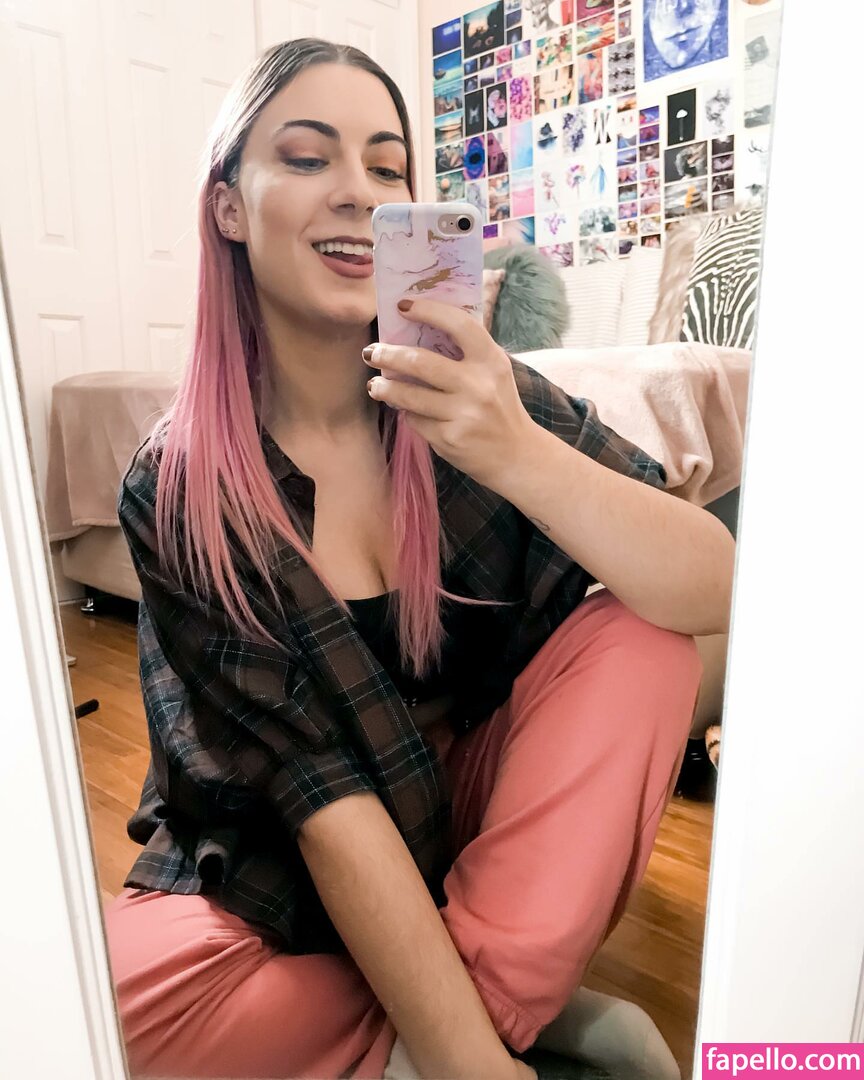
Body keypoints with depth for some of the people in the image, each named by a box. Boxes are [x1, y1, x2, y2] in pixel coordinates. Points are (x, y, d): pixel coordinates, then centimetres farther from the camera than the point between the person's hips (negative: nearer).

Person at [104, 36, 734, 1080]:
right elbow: (324, 792, -20)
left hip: (481, 806, 2)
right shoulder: (177, 493, -17)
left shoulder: (474, 395, -13)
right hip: (286, 866, 0)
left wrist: (519, 455, -39)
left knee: (637, 640, -21)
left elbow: (717, 591, -22)